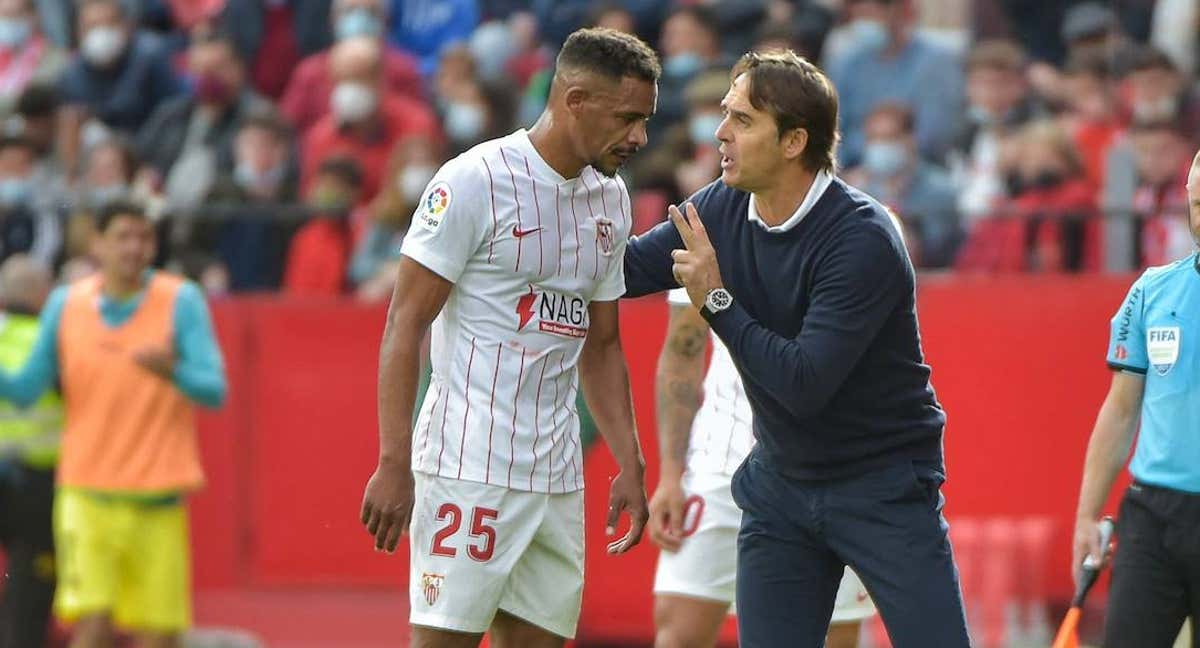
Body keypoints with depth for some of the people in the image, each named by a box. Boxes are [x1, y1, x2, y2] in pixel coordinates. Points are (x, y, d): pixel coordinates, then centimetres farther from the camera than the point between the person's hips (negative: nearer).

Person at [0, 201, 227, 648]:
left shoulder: (181, 301, -3)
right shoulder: (65, 305, 4)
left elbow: (214, 391, -10)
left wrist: (171, 371, -31)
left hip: (158, 498, 0)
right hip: (87, 493, 0)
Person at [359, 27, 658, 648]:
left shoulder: (610, 199, 14)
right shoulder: (475, 181, -9)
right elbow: (404, 326, -10)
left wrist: (630, 466, 14)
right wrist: (393, 464, -17)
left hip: (557, 474, 7)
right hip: (469, 467, -7)